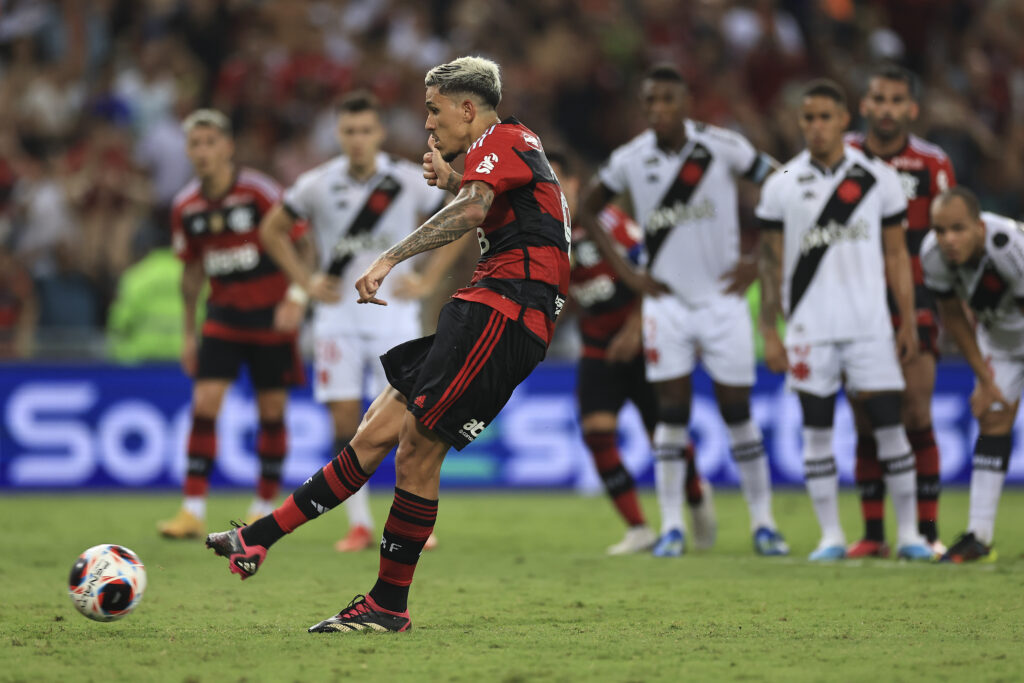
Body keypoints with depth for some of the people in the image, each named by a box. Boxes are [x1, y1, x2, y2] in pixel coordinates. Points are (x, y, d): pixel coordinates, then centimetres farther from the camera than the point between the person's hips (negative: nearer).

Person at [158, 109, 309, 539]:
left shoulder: (259, 192, -13)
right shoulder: (186, 207, 1)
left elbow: (301, 245, -7)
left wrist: (293, 301, -17)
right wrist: (189, 333, 13)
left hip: (271, 316, -3)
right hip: (223, 316, 3)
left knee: (271, 411, 2)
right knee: (204, 403, -9)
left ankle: (265, 508, 16)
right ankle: (193, 511, -7)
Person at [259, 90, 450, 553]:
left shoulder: (410, 181, -4)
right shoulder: (317, 185, -2)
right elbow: (272, 230, 11)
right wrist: (306, 281, 2)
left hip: (393, 311, -1)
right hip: (338, 313, 1)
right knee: (344, 420, -3)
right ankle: (359, 524, 5)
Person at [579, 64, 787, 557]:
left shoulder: (722, 147, -10)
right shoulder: (630, 160, -3)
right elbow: (588, 211, 12)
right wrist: (625, 272, 3)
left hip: (722, 297, -1)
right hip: (666, 300, 1)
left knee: (738, 412, 1)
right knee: (672, 413, -2)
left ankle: (763, 521, 10)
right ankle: (672, 525, 4)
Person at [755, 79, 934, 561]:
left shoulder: (878, 178, 4)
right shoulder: (781, 186, 3)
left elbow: (896, 255, 8)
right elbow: (771, 264, 5)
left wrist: (908, 321, 3)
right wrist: (769, 332, -1)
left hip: (869, 323, 0)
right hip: (810, 328, 0)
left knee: (888, 423, -4)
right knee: (816, 429, 2)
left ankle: (909, 533, 3)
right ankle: (830, 536, 9)